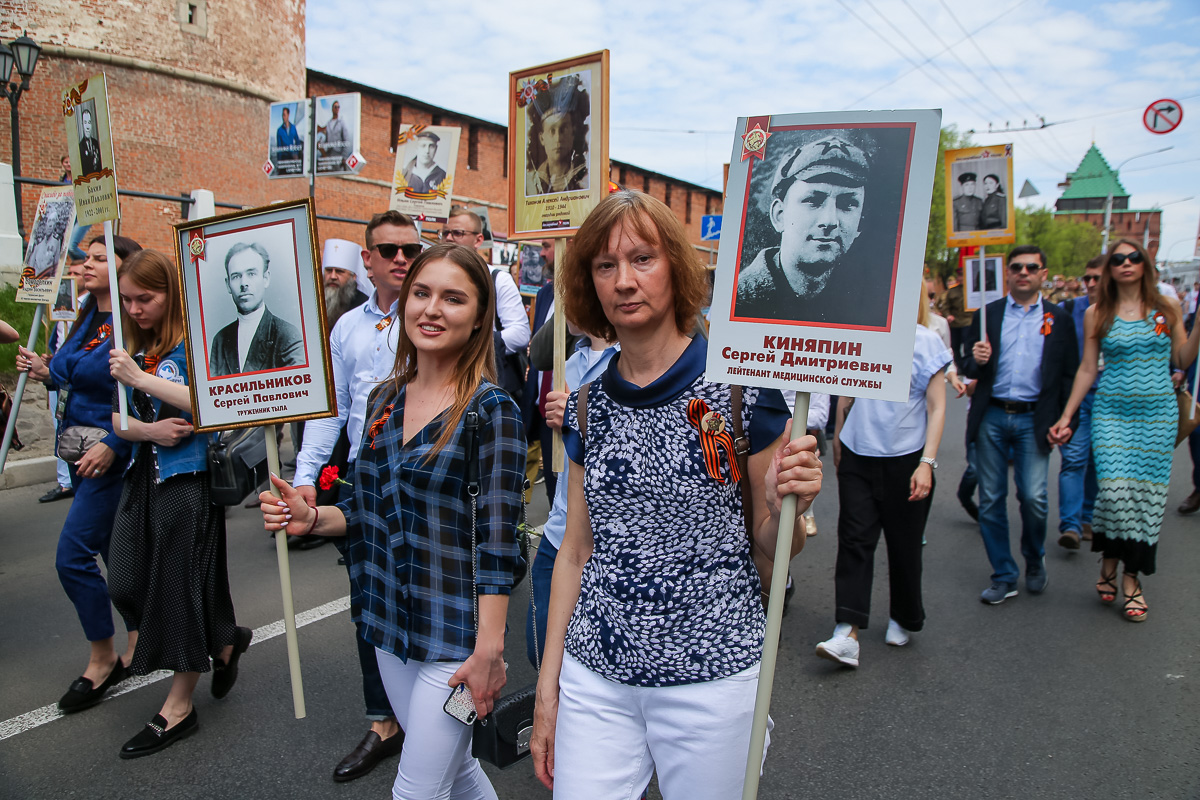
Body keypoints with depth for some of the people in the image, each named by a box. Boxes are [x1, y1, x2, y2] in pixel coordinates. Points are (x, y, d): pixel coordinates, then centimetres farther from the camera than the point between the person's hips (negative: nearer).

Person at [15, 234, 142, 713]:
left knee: (73, 555, -7)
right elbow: (75, 378, 18)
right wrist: (45, 372, -1)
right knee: (115, 552, 17)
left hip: (113, 456, -9)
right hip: (82, 452, 9)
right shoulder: (88, 317, 10)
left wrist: (112, 445, -27)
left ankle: (103, 660, 10)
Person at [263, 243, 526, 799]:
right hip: (390, 625, 6)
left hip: (455, 633, -6)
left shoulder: (491, 410, -15)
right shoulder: (385, 399, 4)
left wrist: (489, 652, -18)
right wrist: (313, 518, -6)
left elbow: (497, 539, -17)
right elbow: (373, 510, 12)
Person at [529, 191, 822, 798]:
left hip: (711, 674, -3)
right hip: (594, 672, 3)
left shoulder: (739, 385, -10)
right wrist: (547, 688, 7)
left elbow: (769, 543, -2)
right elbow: (576, 550, 7)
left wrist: (786, 507, -25)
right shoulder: (588, 403, 2)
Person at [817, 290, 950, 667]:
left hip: (905, 458, -2)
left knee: (904, 544, 11)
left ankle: (903, 620, 33)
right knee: (854, 540, -4)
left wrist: (927, 462, -14)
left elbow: (936, 407, -6)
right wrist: (837, 438, 20)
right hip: (857, 455, 2)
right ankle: (847, 635, -5)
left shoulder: (925, 341, -5)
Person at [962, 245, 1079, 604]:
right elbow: (970, 370, 9)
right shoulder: (987, 314, 8)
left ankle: (1035, 562, 24)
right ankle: (1003, 576, 18)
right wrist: (977, 361, -14)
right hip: (991, 418, 1)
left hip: (1034, 420, -1)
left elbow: (1069, 375, 7)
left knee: (1033, 498, -6)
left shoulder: (1059, 319, 7)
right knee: (991, 500, 4)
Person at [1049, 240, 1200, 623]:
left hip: (1158, 413, 1)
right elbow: (1088, 369, 6)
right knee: (1114, 490, -13)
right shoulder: (1096, 314, 4)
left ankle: (1132, 578, 12)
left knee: (1146, 494, 1)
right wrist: (1065, 417, 3)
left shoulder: (1167, 309, 6)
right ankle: (1109, 561, 12)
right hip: (1111, 412, -1)